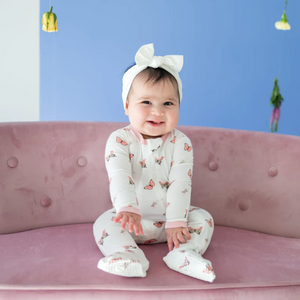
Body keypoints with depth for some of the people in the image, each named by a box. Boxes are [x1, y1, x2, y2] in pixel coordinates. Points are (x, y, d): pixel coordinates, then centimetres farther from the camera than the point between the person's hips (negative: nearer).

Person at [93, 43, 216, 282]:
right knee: (104, 223, -23)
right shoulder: (119, 140, -12)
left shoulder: (181, 143, -8)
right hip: (132, 218, -1)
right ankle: (129, 256, -38)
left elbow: (180, 183, -15)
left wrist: (176, 222, -22)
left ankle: (184, 254, -29)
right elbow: (120, 177, -26)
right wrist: (127, 208, -44)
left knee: (203, 217, -15)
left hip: (169, 218, 1)